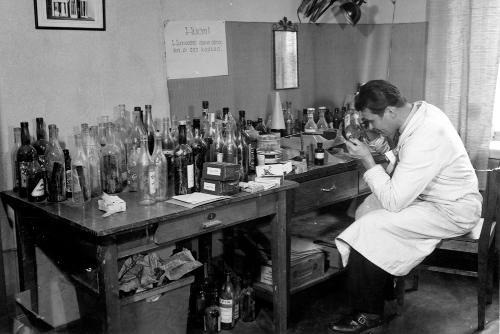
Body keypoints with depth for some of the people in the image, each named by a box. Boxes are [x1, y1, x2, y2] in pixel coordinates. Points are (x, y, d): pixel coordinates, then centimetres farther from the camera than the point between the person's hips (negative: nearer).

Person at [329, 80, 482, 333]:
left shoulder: (424, 138, -32)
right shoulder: (419, 110, -3)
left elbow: (393, 202, -28)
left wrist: (368, 160, -23)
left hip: (451, 212, -10)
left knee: (369, 229, -18)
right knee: (366, 207, 6)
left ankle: (368, 314, 0)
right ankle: (383, 289, 20)